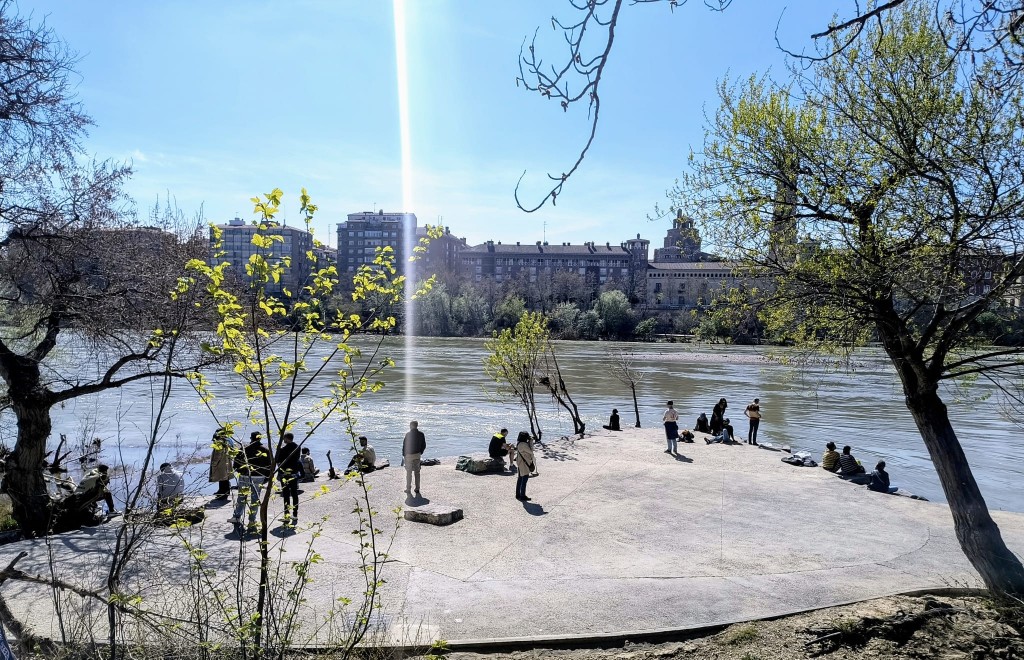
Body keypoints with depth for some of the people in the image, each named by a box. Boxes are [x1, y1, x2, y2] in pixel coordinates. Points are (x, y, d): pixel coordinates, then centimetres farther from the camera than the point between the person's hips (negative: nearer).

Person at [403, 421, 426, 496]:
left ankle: (408, 489, 10)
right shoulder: (421, 434, 0)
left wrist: (403, 455, 1)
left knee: (409, 472, 5)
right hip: (417, 455, 4)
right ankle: (417, 489, 12)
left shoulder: (408, 434, -13)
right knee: (417, 472, 10)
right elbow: (424, 445, 4)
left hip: (409, 455, -4)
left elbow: (404, 445, -10)